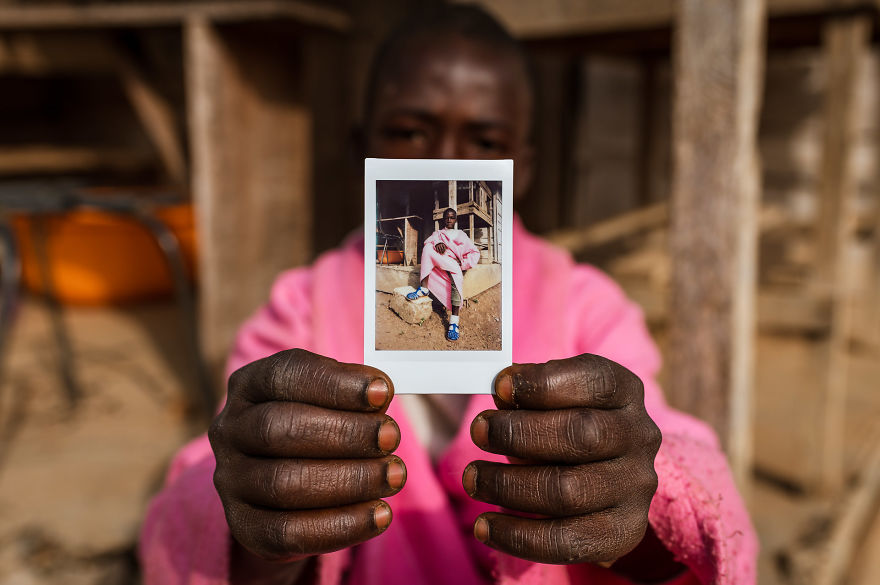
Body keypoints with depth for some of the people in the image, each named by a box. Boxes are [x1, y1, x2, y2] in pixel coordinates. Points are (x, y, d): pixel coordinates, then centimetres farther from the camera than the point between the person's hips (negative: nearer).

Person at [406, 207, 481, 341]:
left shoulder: (461, 234, 24)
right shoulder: (437, 233, 26)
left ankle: (454, 321, -49)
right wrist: (437, 242, -20)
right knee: (428, 248, -28)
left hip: (455, 265, -1)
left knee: (456, 274, -37)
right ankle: (424, 288, -37)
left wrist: (462, 263, -2)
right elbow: (428, 241, 4)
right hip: (437, 264, 1)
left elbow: (475, 253, 16)